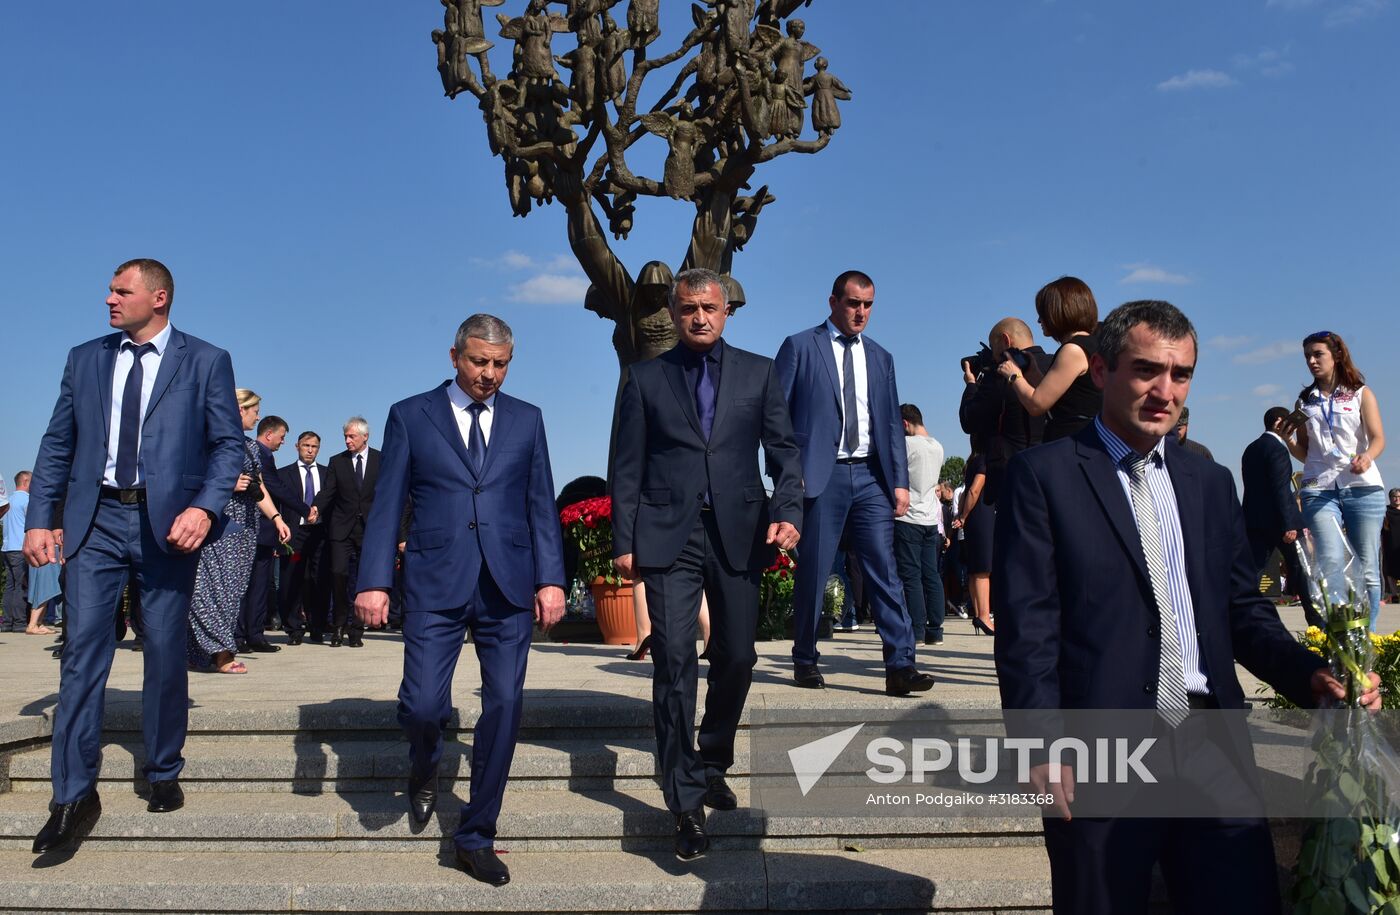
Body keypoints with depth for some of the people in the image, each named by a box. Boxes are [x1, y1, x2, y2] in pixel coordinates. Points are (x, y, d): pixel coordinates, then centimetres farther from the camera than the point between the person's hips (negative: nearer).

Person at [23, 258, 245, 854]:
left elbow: (228, 444, -3)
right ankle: (75, 796, 4)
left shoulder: (206, 361, 2)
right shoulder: (84, 359, 12)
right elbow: (57, 444, 12)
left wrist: (204, 508, -18)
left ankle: (163, 776, 23)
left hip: (168, 522, -2)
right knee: (83, 651, -2)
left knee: (166, 654, 6)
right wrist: (38, 519, 3)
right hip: (95, 520, 2)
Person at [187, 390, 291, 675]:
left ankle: (221, 651, 13)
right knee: (217, 584, -9)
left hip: (245, 527, 8)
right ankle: (220, 652, -6)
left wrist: (277, 518, 9)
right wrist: (229, 484, -16)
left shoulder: (250, 446, 18)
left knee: (235, 587, 7)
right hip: (219, 522, -8)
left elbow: (259, 488, 19)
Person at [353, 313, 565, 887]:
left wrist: (551, 578, -1)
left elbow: (542, 505, 9)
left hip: (508, 585, 2)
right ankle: (424, 769, 30)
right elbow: (387, 505, 3)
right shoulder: (410, 415, 8)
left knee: (504, 706, 1)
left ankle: (476, 838, 17)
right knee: (423, 703, -8)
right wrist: (374, 581, -6)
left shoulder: (526, 420, 12)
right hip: (435, 583, -1)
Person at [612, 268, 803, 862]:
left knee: (736, 659, 8)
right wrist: (624, 542, -1)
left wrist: (789, 512, -9)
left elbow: (784, 450, 7)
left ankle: (711, 767, 31)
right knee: (675, 661, -8)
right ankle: (686, 802, 1)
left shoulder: (758, 373, 10)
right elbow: (628, 468, 6)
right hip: (669, 534, -1)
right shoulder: (646, 378, 8)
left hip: (738, 531, 2)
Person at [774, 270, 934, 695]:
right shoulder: (800, 347, 4)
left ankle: (900, 665, -3)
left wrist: (900, 480, 6)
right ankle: (805, 660, 17)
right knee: (813, 572, 2)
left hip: (871, 476, 4)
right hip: (821, 475, -3)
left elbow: (892, 422, 15)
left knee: (884, 570, -3)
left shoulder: (880, 357, 17)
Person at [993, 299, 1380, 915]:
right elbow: (1026, 625, -8)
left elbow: (1243, 610, 15)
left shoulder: (1211, 483, 15)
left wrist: (1310, 675, -3)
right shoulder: (1044, 475, -3)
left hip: (1213, 748, 5)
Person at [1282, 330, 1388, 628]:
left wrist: (1367, 456, -22)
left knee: (1367, 568, -1)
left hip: (1362, 486, -1)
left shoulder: (1361, 394, 13)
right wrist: (1286, 439, -2)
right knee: (1331, 563, -15)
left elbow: (1378, 438, 0)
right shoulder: (1304, 402, 18)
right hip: (1319, 489, 1)